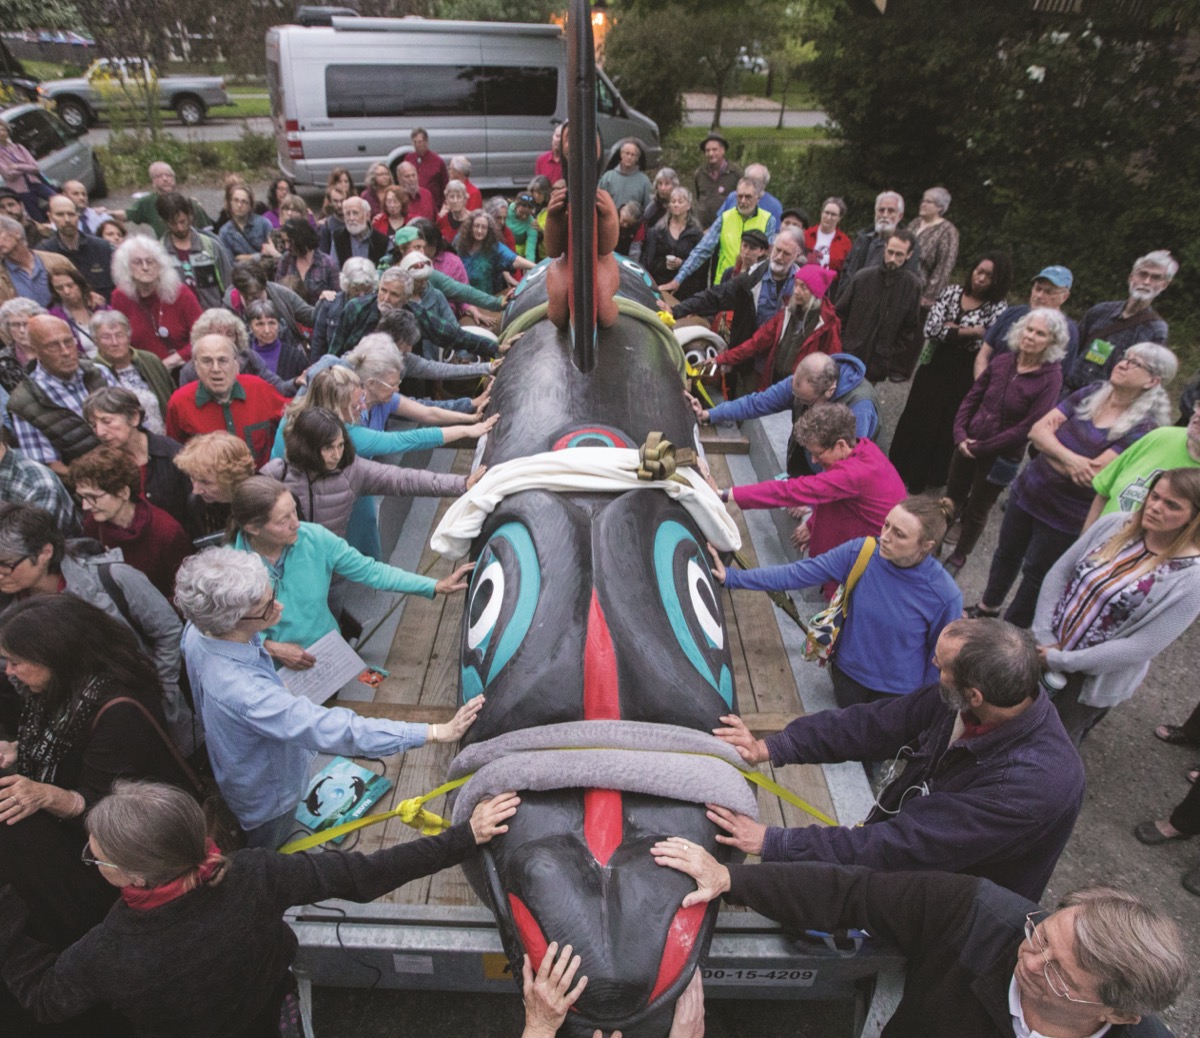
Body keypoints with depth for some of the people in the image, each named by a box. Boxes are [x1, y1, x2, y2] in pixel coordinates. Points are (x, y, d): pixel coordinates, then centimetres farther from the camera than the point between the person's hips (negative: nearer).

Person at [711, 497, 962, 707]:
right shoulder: (860, 553, -23)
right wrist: (733, 577, -22)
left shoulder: (945, 595, -27)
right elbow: (796, 573, -19)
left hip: (899, 692, -2)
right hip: (848, 673, 3)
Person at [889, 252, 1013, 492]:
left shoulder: (997, 308, -8)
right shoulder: (952, 292, -2)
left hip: (963, 375, -2)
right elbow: (931, 328, -13)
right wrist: (971, 331, -17)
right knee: (915, 416, 12)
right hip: (933, 365, 2)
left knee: (944, 424, 10)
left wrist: (951, 329, -17)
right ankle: (899, 468, 30)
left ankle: (921, 477, 27)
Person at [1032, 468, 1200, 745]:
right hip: (1044, 650, 4)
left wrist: (1061, 661, -20)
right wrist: (1043, 636, -11)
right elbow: (1059, 573, -3)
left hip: (1094, 680, -4)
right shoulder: (1115, 524, -8)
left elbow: (1141, 648, -21)